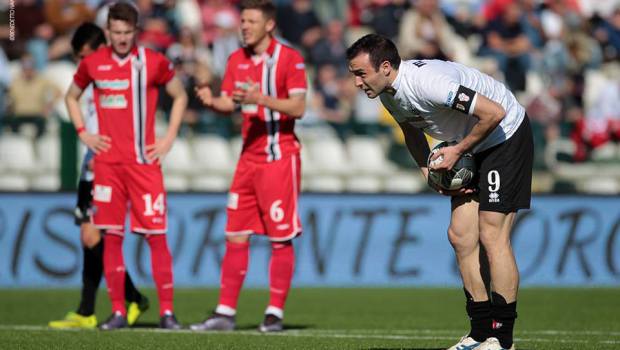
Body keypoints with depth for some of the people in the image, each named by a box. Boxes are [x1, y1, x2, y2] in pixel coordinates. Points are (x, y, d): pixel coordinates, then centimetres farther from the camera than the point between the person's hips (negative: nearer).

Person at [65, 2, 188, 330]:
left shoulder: (154, 62, 0)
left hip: (144, 160, -2)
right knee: (111, 237, 2)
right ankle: (118, 312, 7)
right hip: (107, 161, 2)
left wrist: (168, 139, 3)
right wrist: (83, 133, 8)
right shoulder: (92, 63, 5)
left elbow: (180, 97, 12)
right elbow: (71, 97, 21)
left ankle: (167, 312, -1)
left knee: (156, 236, -5)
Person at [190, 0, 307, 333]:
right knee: (235, 237, 4)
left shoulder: (289, 58, -9)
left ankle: (275, 314, 4)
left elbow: (298, 107, -14)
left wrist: (260, 98, -26)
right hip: (248, 158, 6)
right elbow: (228, 102, 8)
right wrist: (212, 101, -15)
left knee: (281, 239, -2)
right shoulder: (237, 60, 10)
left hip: (279, 158, -6)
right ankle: (225, 312, 6)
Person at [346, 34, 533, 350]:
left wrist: (457, 151, -19)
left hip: (506, 135, -9)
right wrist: (429, 173, 1)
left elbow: (494, 112, -31)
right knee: (460, 235, 3)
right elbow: (412, 131, 17)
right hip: (471, 149, 9)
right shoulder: (388, 91, -4)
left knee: (492, 235, -13)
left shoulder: (427, 81, -32)